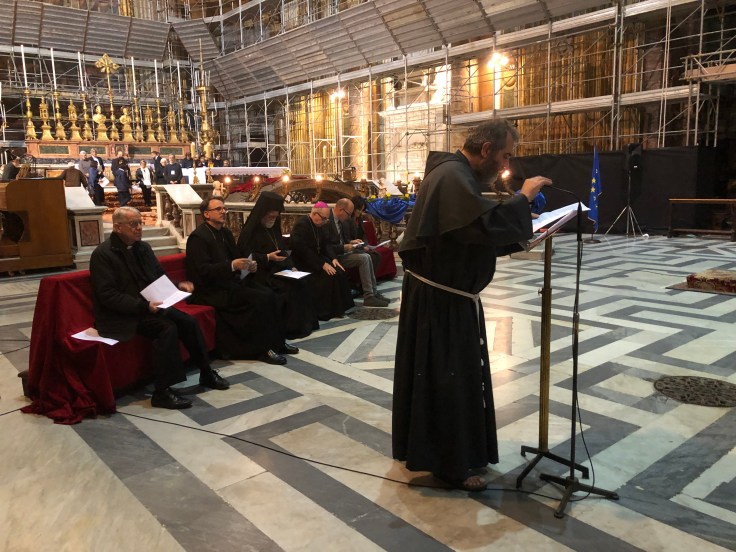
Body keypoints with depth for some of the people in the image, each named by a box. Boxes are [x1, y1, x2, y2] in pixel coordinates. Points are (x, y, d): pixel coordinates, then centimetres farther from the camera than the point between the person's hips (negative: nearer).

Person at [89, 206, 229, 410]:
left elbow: (160, 277, 18)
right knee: (168, 328, -28)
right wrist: (143, 306, -29)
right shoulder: (102, 254, -13)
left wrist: (178, 285, -4)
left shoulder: (143, 247, 10)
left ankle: (206, 374, 6)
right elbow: (108, 296, -19)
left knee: (189, 322, -11)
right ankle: (162, 392, -22)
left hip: (149, 306, 7)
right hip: (121, 316, -7)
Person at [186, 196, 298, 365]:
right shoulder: (198, 237, -10)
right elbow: (204, 270, -19)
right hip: (211, 288, -8)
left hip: (229, 281, 8)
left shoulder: (226, 233, 15)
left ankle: (276, 342, -3)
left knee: (270, 295, -12)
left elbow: (236, 258, 20)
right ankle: (262, 349, -16)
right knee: (258, 299, -25)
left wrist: (249, 265, -3)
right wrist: (232, 265, -29)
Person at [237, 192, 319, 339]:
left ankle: (303, 324, -10)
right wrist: (267, 258, -21)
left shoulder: (273, 230, 18)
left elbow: (283, 251, 21)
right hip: (262, 274, -7)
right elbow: (245, 256, -12)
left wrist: (291, 266, 3)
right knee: (288, 289, -28)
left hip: (279, 270, 7)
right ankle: (289, 327, -16)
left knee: (300, 284, -18)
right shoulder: (250, 231, -6)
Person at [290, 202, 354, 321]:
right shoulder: (301, 225, -19)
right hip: (303, 262, -8)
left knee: (339, 272, -13)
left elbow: (326, 244, 12)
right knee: (328, 276, -26)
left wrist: (333, 258, -6)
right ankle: (324, 311, -16)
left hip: (318, 258, 8)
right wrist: (322, 264, -26)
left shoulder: (321, 225, 8)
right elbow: (304, 250, -25)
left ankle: (339, 307, -6)